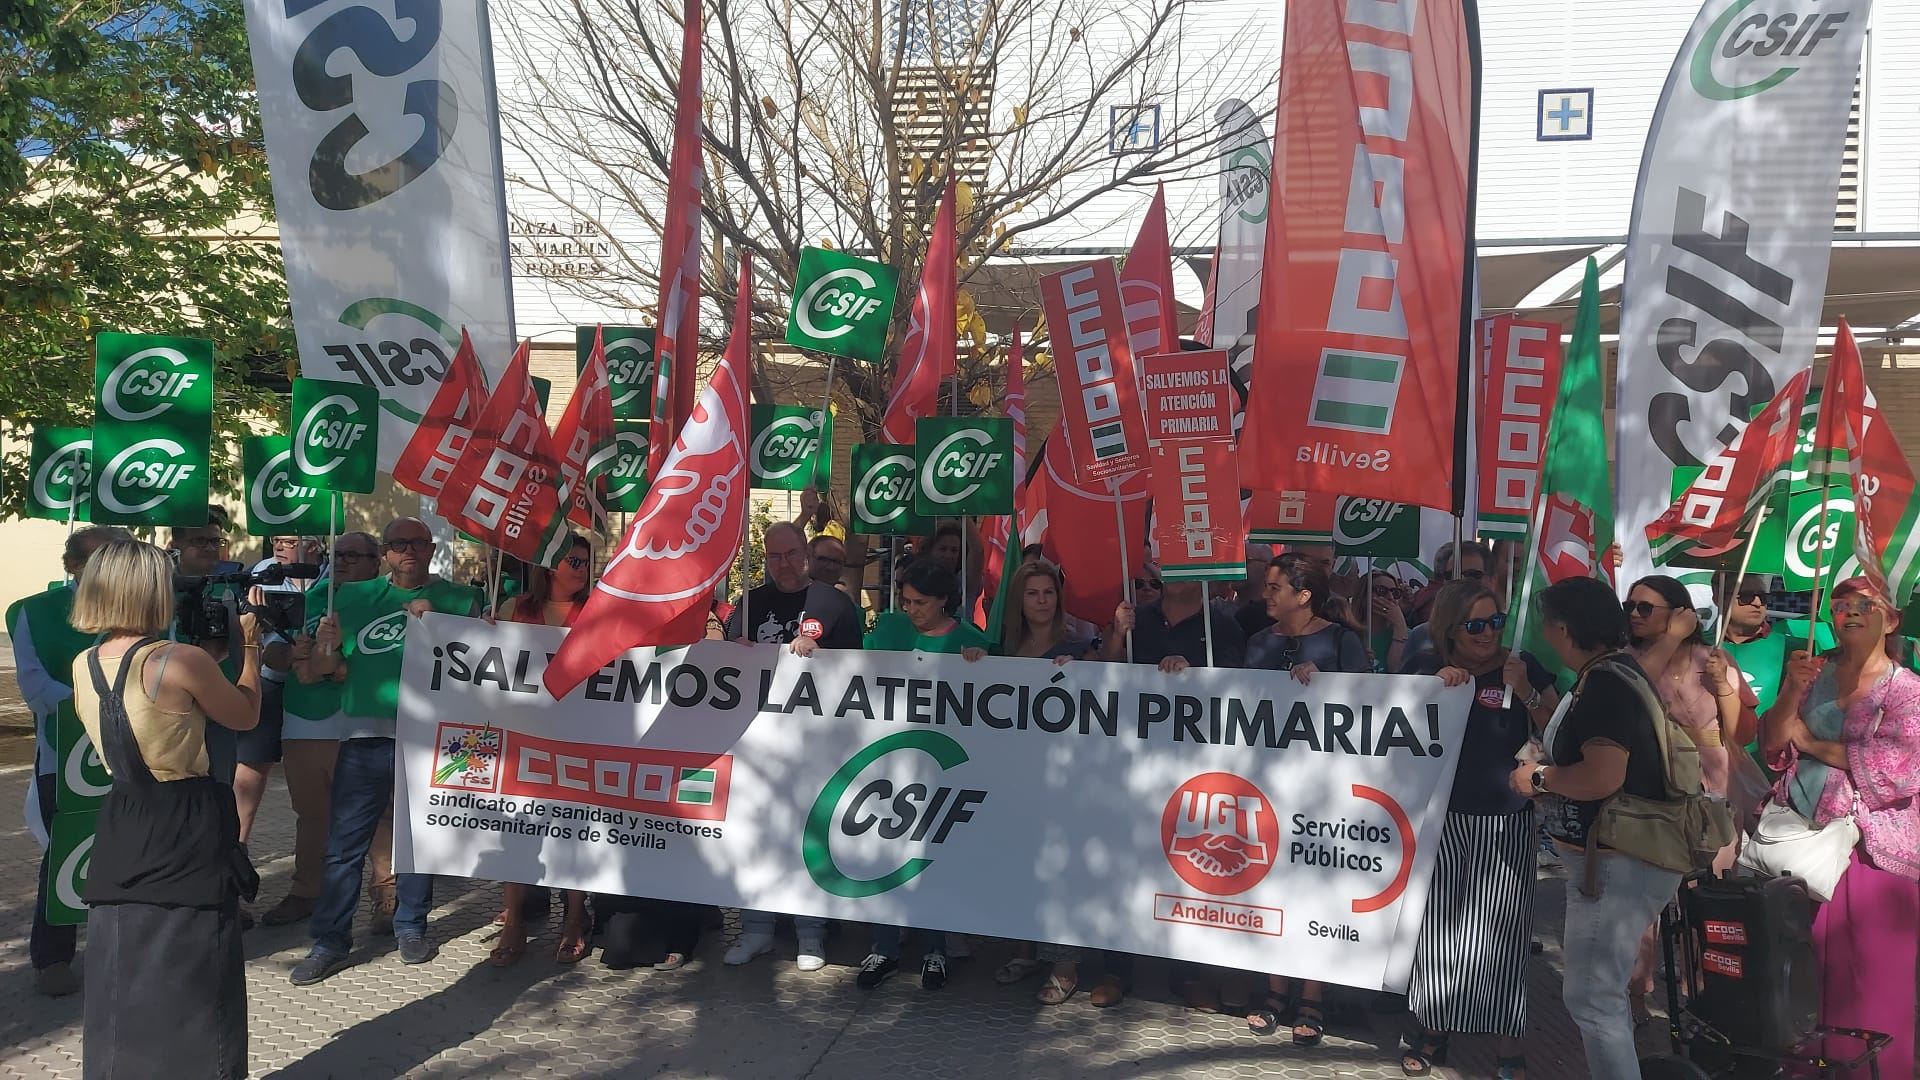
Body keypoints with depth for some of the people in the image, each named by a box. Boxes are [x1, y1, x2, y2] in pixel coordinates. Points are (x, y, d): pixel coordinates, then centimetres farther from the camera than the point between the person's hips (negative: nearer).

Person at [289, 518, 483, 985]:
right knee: (344, 844, 0)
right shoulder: (353, 597, 11)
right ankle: (330, 941, 9)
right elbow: (322, 667, 15)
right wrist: (326, 655, -8)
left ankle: (411, 926, 24)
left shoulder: (458, 599, 5)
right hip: (365, 735, 1)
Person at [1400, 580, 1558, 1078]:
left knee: (1499, 934, 1)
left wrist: (1527, 693, -19)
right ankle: (1432, 1032, 24)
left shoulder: (1523, 666, -2)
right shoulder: (1424, 667, 2)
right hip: (1439, 818, 2)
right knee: (1436, 926, 10)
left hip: (1505, 824, -2)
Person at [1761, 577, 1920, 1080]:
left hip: (1871, 849, -4)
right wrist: (1791, 690, -10)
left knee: (1870, 974, 0)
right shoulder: (1815, 672, 11)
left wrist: (1811, 743, -6)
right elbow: (1774, 741, 7)